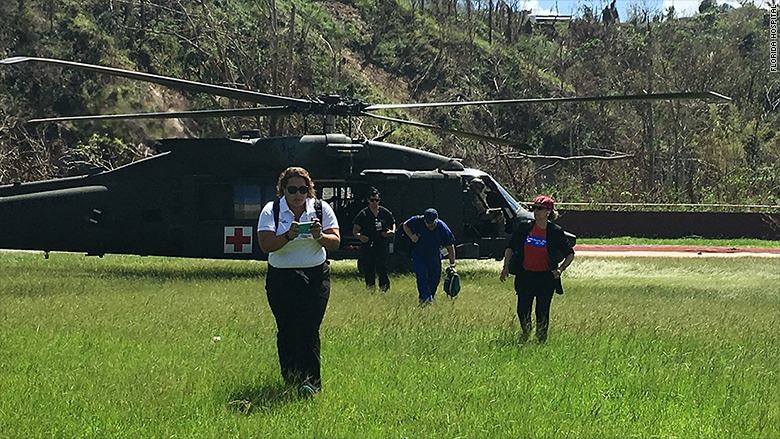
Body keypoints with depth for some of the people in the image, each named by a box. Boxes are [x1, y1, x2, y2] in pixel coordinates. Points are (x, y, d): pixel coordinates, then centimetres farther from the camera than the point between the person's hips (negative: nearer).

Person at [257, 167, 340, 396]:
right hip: (281, 278, 1)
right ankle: (289, 379, 17)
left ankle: (310, 382, -11)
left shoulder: (321, 209, 3)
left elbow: (335, 242, -2)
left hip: (315, 276, 0)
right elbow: (266, 245, -12)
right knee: (286, 330, 3)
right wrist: (289, 236, -27)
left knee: (309, 330, -11)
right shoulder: (271, 211, 0)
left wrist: (320, 237, -22)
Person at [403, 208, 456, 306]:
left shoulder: (443, 228, -20)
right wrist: (411, 236, -16)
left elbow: (450, 246, -11)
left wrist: (452, 265, -13)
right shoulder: (417, 221, -19)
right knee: (422, 276, -20)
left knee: (434, 280, 4)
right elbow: (405, 225, 3)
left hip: (434, 257, 1)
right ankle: (426, 298, -28)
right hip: (418, 256, -1)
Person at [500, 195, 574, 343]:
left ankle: (541, 340, 17)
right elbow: (510, 247, 11)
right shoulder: (525, 228, 2)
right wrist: (506, 267, 2)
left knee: (542, 313, 0)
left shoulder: (555, 232, -4)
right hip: (525, 275, 2)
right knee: (522, 310, 4)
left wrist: (560, 269, -10)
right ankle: (526, 333, 33)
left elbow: (570, 254, 4)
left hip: (546, 277, -2)